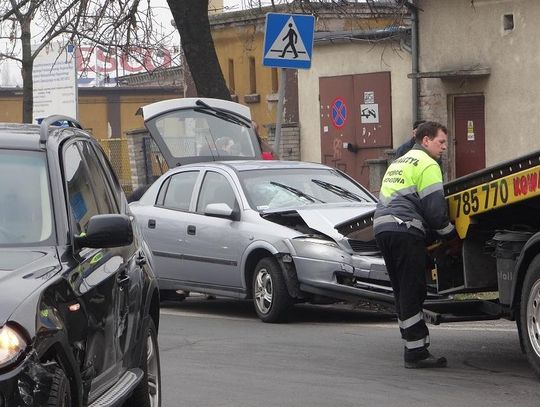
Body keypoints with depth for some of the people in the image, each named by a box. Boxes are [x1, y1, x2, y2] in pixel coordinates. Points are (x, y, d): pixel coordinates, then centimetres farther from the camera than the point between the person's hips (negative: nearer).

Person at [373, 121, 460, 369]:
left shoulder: (399, 163, 28)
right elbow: (435, 209, -9)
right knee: (412, 293, -9)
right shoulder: (427, 165, -2)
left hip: (381, 227, 9)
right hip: (405, 230, -9)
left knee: (403, 293, 13)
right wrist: (452, 238, 3)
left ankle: (415, 349, 15)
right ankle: (416, 353, -11)